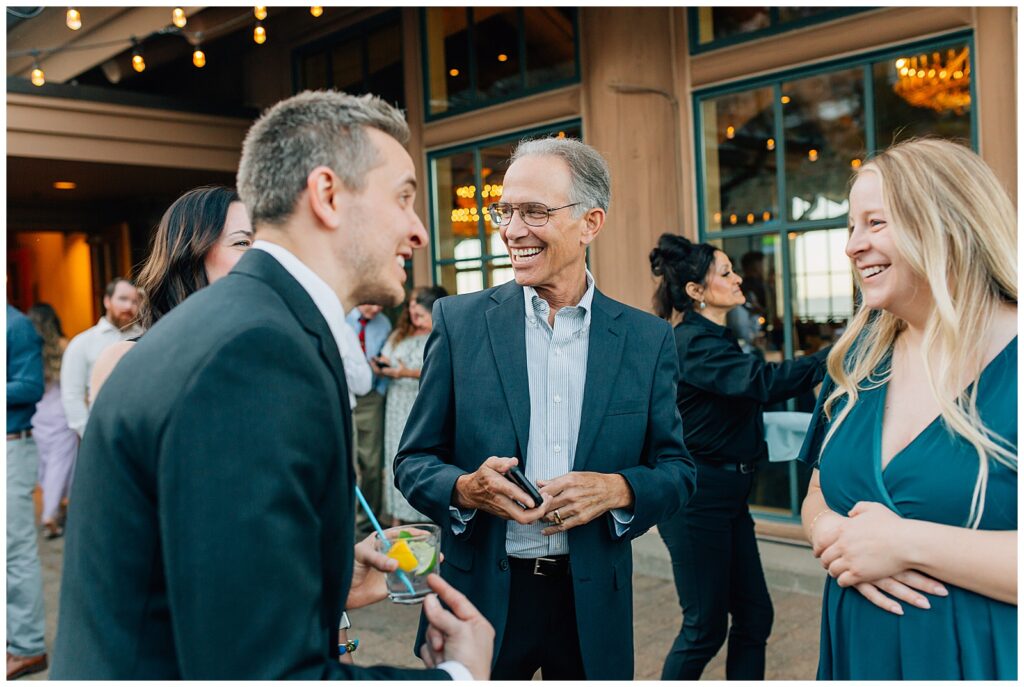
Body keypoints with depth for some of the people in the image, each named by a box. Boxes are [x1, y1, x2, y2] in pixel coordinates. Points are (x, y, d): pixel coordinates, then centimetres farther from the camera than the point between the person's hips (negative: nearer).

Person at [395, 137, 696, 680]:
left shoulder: (647, 339, -1)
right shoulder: (459, 322, -4)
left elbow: (677, 469, 4)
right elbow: (413, 460, 0)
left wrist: (617, 490, -16)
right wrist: (463, 488, -20)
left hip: (593, 605, 1)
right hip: (481, 596, -1)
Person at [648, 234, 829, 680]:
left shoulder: (716, 338, 13)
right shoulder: (695, 343, -18)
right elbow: (763, 381, -33)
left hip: (727, 495, 10)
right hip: (697, 497, -10)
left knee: (754, 616, 13)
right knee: (705, 627, 2)